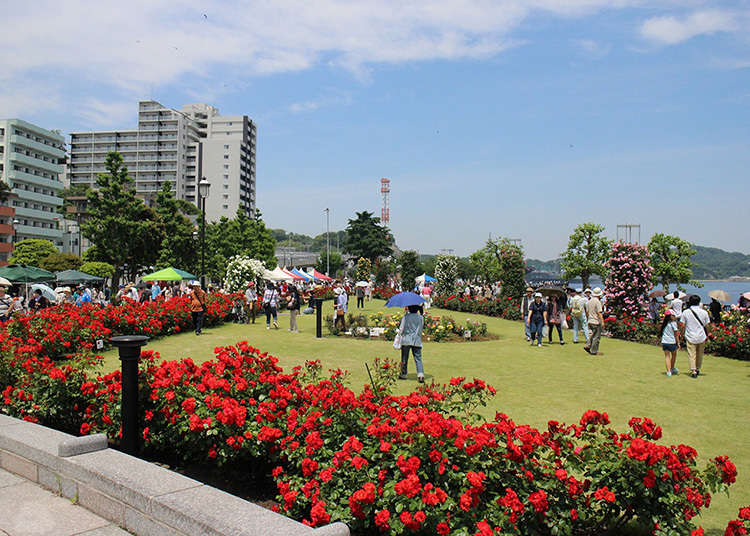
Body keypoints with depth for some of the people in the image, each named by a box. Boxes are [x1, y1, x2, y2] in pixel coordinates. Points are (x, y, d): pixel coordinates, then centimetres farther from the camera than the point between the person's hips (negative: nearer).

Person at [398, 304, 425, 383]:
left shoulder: (405, 317, -3)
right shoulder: (421, 317, 2)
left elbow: (401, 330, -2)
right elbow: (421, 328, 10)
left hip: (406, 340, -1)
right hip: (417, 341, 1)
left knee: (404, 358, 12)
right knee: (418, 358, -1)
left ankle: (403, 374, 23)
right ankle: (420, 374, -18)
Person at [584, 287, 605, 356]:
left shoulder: (589, 301, 10)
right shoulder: (598, 302, -14)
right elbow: (599, 313, -19)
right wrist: (602, 322, -19)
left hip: (590, 321, 8)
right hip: (596, 322, -8)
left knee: (593, 334, 20)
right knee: (596, 337, 0)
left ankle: (587, 346, 7)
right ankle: (594, 351, 2)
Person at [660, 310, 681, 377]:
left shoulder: (664, 323, 7)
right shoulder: (673, 323, -9)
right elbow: (676, 334, -8)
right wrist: (678, 343, -2)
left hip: (664, 342, 4)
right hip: (672, 342, -4)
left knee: (667, 356, 3)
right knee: (674, 355, 19)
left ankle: (669, 371, -7)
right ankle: (672, 368, 34)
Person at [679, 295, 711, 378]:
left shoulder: (685, 312, -5)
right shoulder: (704, 312, -2)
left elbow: (682, 324, -5)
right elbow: (707, 325, 0)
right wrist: (707, 335, 14)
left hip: (690, 337, -2)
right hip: (701, 337, 2)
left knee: (692, 355, 1)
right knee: (700, 354, 17)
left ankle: (693, 371, -6)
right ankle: (698, 369, 27)